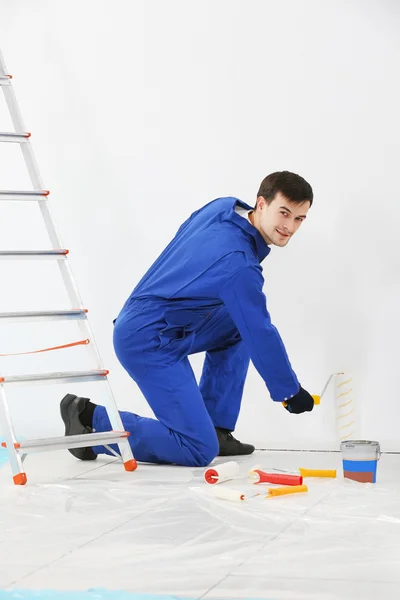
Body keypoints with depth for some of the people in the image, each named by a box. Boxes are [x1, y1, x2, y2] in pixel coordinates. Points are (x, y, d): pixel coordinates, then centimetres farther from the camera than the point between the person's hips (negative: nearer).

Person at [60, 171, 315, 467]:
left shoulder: (222, 207, 2)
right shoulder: (239, 264, -23)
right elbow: (261, 336, -14)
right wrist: (291, 392, 1)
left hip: (137, 323, 10)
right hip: (150, 343, -10)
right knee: (200, 451, -11)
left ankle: (216, 429, 15)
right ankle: (91, 419, -2)